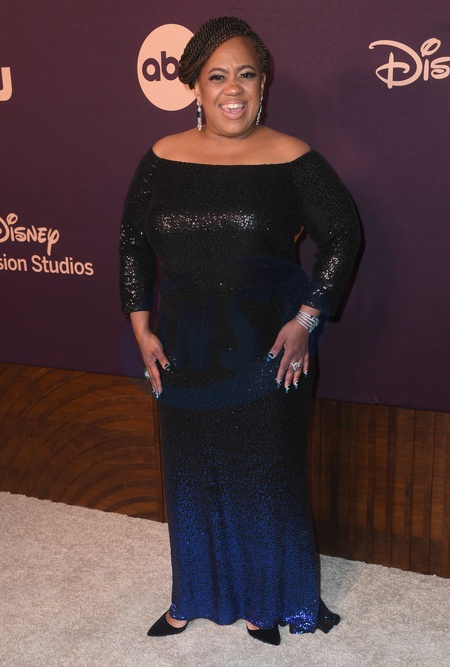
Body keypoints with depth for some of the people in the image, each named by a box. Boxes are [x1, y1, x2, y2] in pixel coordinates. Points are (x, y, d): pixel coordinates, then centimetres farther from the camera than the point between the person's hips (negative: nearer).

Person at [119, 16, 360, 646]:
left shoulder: (292, 159, -7)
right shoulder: (162, 159, 1)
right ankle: (194, 596, 40)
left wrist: (305, 319, -10)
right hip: (185, 352, 3)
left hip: (268, 350, -3)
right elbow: (133, 246, 8)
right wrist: (142, 329, 2)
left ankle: (268, 600, 36)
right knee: (191, 474, 16)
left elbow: (343, 236, -3)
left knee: (268, 474, 10)